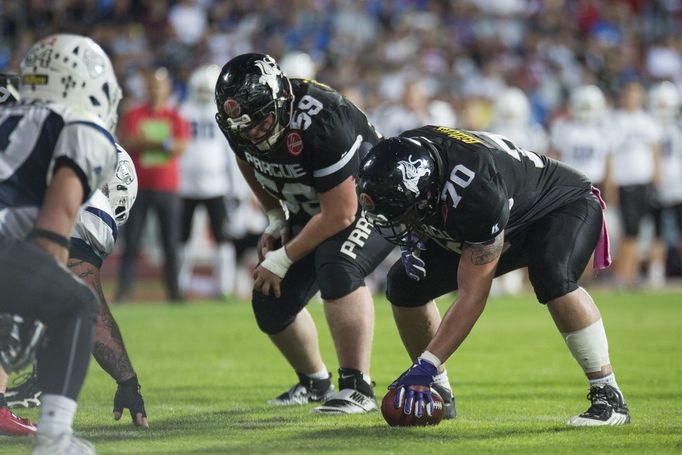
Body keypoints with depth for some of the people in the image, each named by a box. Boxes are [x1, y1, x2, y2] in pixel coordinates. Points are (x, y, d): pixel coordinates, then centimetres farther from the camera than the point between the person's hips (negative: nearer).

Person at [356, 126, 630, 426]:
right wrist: (411, 238, -15)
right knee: (404, 283, -6)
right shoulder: (403, 158, -22)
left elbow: (473, 295, -38)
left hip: (565, 206, -8)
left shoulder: (475, 192, -43)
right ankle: (436, 397, 7)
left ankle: (608, 397, -28)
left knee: (551, 277, -39)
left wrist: (424, 367, -38)